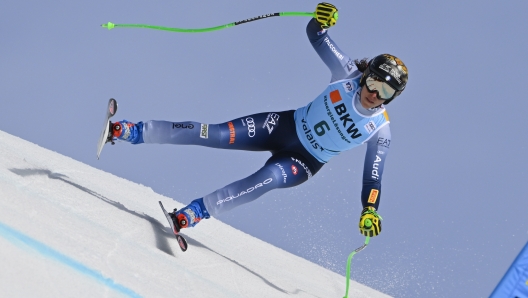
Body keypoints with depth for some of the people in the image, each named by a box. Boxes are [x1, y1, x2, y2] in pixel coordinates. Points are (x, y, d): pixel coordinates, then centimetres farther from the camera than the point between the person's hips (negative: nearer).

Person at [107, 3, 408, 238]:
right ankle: (132, 131, -12)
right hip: (286, 125, 2)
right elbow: (316, 36, -7)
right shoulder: (349, 74, -12)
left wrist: (370, 211, -27)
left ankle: (194, 213, -37)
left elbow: (373, 177, -10)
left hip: (305, 162, -2)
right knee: (217, 134, -14)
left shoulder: (380, 130, -15)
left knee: (267, 178, -33)